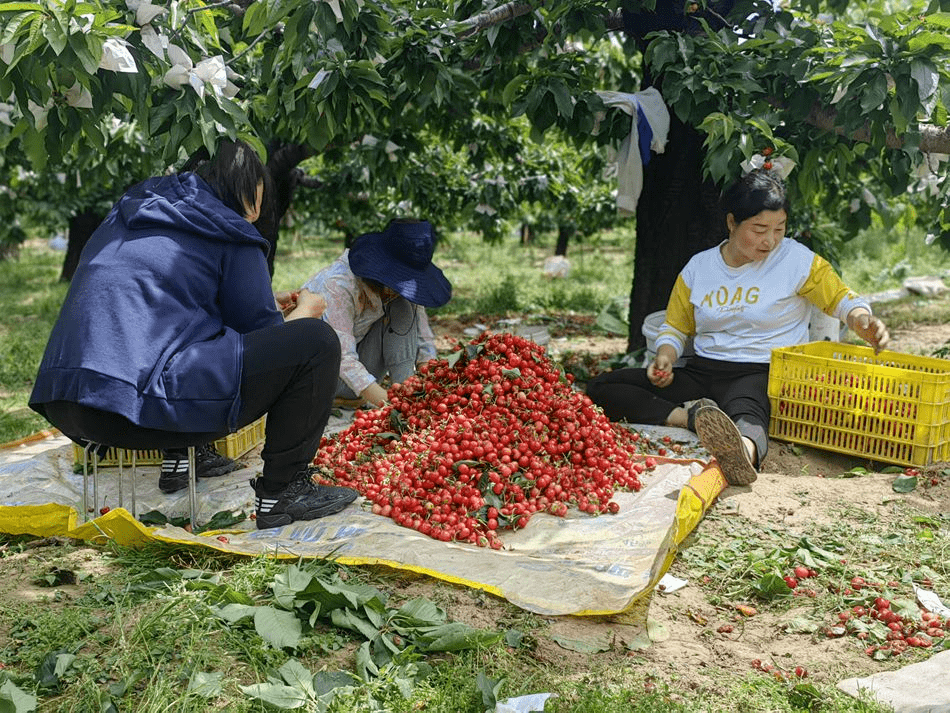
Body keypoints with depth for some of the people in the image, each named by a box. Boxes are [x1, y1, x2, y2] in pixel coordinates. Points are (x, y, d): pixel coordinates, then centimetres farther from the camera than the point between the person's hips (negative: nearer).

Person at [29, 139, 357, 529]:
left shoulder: (124, 218, 25)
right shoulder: (232, 237, 2)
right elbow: (261, 330, 6)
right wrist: (306, 310, 29)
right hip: (146, 405, -9)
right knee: (316, 342, -4)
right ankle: (281, 492, 4)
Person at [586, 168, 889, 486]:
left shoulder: (797, 260, 3)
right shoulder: (698, 267, 10)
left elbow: (842, 299, 9)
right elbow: (676, 327, 18)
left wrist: (864, 322, -15)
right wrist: (664, 357, -5)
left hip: (762, 375, -5)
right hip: (701, 373, 5)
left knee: (743, 411, -45)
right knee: (601, 388, -13)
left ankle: (745, 449, -80)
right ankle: (690, 416, -32)